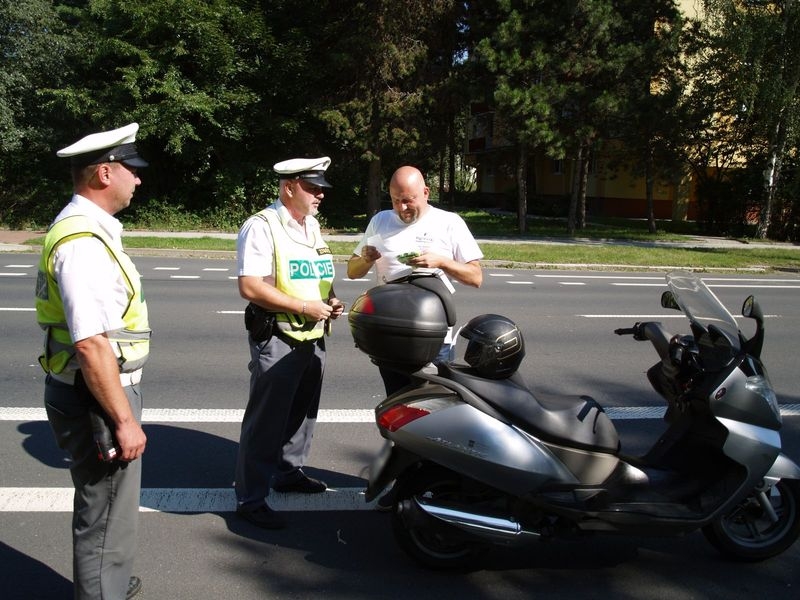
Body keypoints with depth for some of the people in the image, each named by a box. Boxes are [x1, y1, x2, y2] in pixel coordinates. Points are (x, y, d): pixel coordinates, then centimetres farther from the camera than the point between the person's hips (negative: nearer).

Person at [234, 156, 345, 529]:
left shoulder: (312, 226, 13)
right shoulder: (262, 227, -14)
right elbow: (250, 287, -22)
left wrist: (330, 300, 3)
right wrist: (305, 307, -21)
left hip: (313, 337, 9)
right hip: (277, 339, -8)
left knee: (303, 412, 19)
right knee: (266, 420, -3)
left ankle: (289, 472, 38)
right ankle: (250, 498, 8)